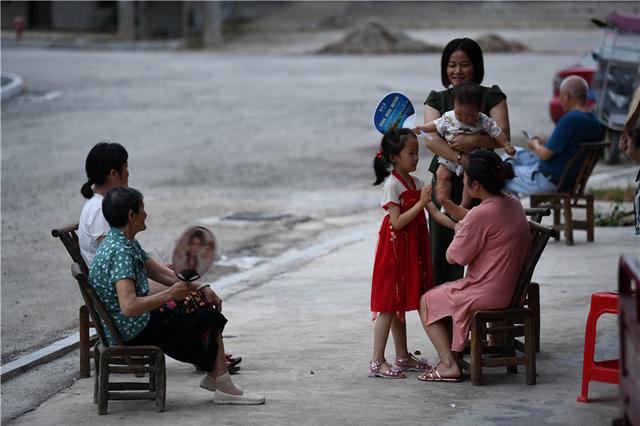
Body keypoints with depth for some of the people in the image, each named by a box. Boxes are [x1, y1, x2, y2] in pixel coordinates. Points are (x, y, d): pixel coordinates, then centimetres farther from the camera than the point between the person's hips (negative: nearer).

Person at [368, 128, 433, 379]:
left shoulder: (416, 183, 10)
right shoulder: (392, 184, -15)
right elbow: (397, 222, -20)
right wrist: (421, 203, -23)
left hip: (411, 250, 8)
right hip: (394, 249, -8)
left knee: (399, 304, 15)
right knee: (388, 305, -7)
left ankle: (402, 357, 21)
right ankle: (377, 362, -5)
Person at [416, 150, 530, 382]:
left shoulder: (481, 214, -26)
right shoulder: (513, 204, 1)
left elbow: (452, 257, -14)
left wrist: (458, 231, 4)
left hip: (488, 294, -9)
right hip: (512, 290, 9)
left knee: (426, 301, 13)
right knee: (441, 293, 28)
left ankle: (449, 364, 8)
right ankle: (452, 355, 26)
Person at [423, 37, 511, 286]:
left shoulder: (492, 97, 7)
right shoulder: (437, 100, 12)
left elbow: (503, 136, -5)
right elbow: (431, 139, -5)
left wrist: (473, 141, -22)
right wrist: (462, 159, -20)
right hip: (447, 179, 2)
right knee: (443, 247, 0)